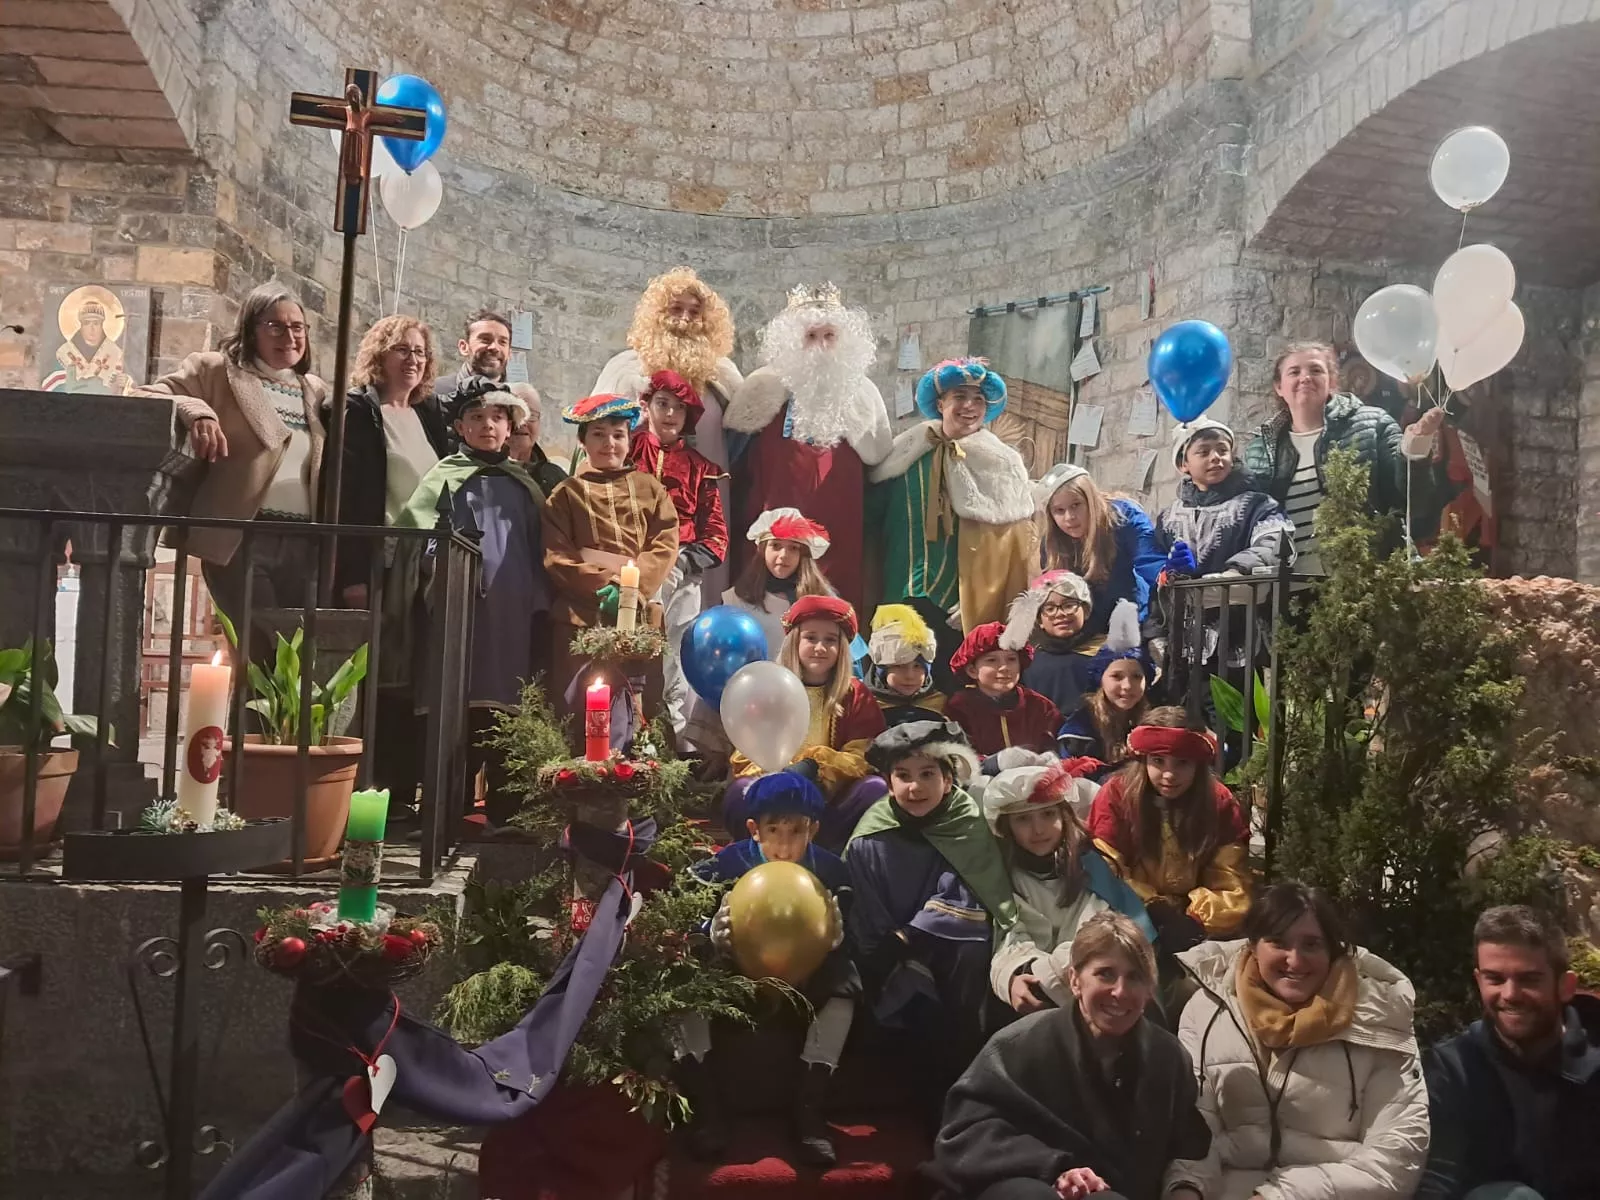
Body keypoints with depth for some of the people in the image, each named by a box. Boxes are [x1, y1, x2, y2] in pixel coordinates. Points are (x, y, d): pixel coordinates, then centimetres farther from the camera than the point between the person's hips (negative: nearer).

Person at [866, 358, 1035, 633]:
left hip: (973, 611, -1)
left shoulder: (1001, 465, 1)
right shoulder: (903, 457, 5)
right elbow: (871, 522, 10)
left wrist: (981, 605, -5)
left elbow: (1014, 549, 1)